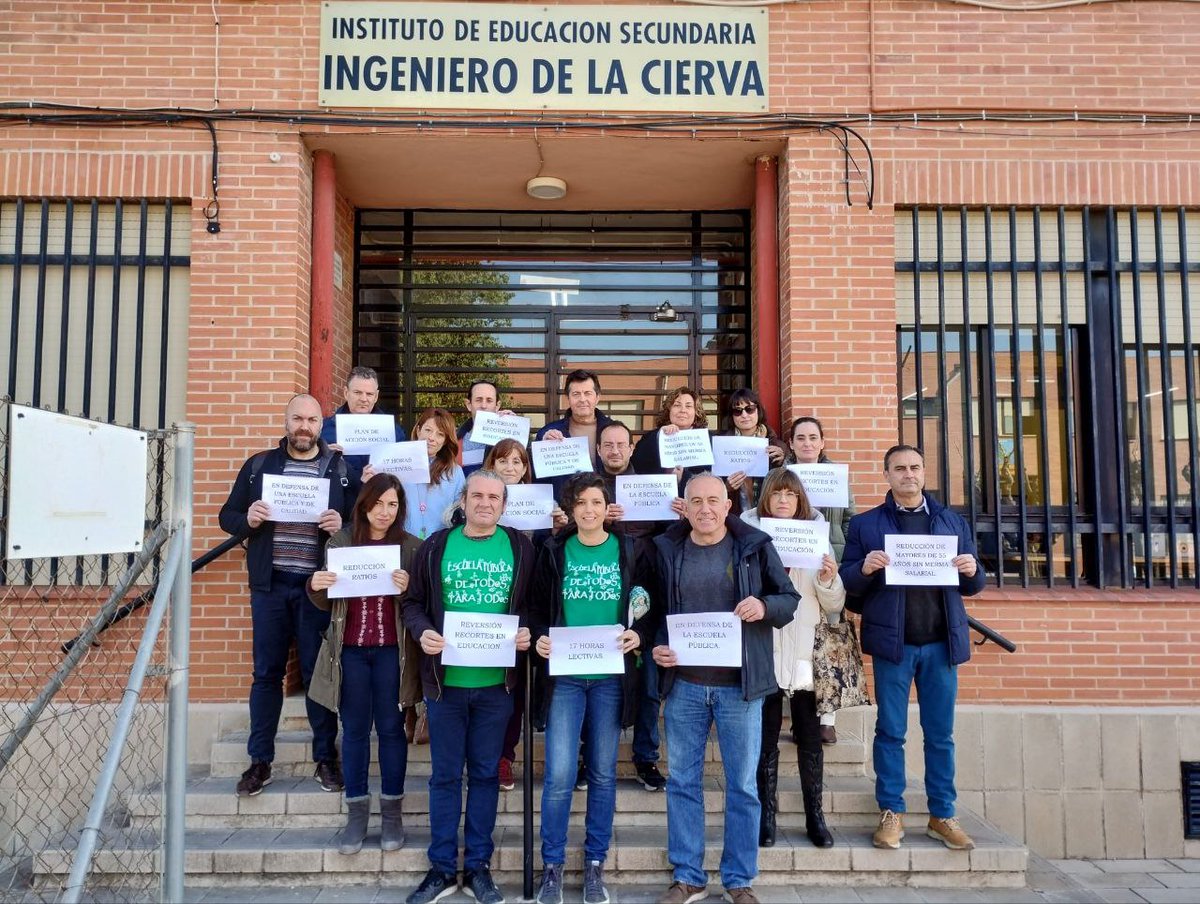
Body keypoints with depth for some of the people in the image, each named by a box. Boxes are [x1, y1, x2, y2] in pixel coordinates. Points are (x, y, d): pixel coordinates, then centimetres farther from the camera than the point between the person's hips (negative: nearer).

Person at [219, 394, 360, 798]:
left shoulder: (341, 470, 4)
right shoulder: (258, 465, 8)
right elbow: (227, 516, 9)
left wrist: (342, 526, -18)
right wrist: (247, 519, -12)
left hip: (317, 585, -1)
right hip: (269, 584, 2)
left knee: (318, 672, 6)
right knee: (266, 672, 9)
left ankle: (326, 758, 19)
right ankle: (260, 761, 21)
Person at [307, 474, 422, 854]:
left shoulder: (410, 547, -1)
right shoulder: (339, 542, 4)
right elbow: (326, 604, 10)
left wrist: (407, 588, -21)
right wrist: (315, 586, -12)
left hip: (391, 650, -1)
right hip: (350, 650, 2)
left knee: (390, 727, 6)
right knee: (354, 729, 8)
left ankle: (392, 812, 18)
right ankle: (356, 812, 19)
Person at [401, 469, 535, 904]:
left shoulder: (520, 548, 2)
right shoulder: (437, 546, 1)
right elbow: (413, 602, 5)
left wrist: (528, 632, -12)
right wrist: (422, 632, -13)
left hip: (496, 682, 0)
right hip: (445, 679, 0)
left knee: (485, 773, 12)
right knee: (445, 774, 10)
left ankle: (479, 866, 26)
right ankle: (442, 868, 24)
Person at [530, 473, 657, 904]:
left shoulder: (631, 552, 3)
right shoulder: (554, 552, 4)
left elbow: (649, 609, 6)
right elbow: (537, 607, 6)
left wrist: (639, 636, -12)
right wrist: (539, 638, -12)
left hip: (611, 677, 1)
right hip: (564, 675, 0)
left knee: (603, 773, 10)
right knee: (559, 775, -3)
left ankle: (595, 864, 25)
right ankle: (552, 865, 15)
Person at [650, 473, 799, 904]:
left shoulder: (755, 546, -1)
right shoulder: (666, 549, 4)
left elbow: (790, 600, 2)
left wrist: (764, 606, -19)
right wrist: (656, 647, -8)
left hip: (740, 685, -1)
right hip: (684, 684, 2)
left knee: (742, 785, 8)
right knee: (682, 782, 10)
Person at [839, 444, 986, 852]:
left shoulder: (954, 522, 11)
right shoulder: (865, 524, 4)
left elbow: (971, 586, 12)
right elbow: (848, 584, 0)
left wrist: (972, 570, -10)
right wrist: (865, 569, -20)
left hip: (941, 642, 2)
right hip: (892, 642, -2)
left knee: (941, 734, 9)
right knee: (890, 731, 5)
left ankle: (942, 816, 21)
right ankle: (891, 814, 16)